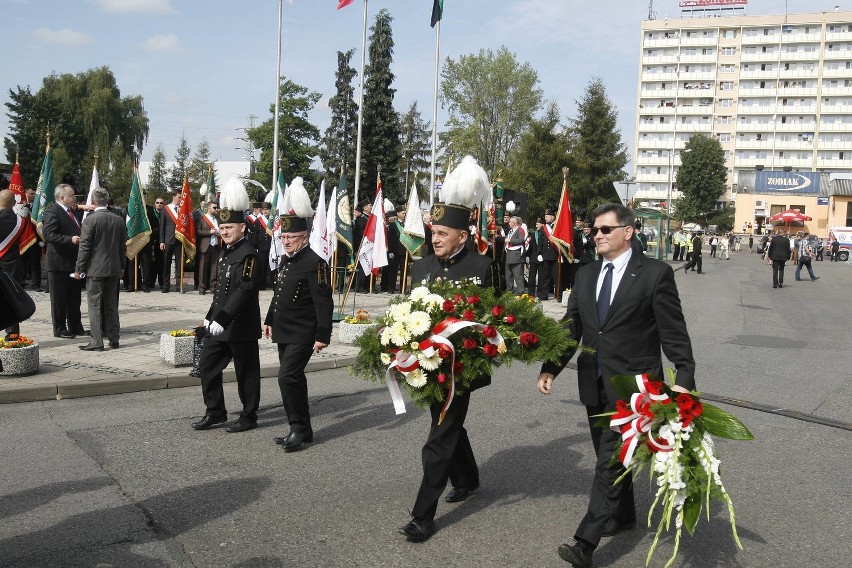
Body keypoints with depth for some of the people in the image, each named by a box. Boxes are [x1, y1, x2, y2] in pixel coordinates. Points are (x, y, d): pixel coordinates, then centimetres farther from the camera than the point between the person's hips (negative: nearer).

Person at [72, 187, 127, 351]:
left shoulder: (90, 220, -12)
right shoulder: (119, 220, 4)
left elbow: (84, 247, -12)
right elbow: (123, 246, 10)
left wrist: (79, 269, -4)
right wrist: (121, 266, 19)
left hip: (95, 269, -5)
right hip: (114, 269, 5)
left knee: (95, 306, 0)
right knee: (111, 305, 12)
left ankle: (97, 342, 0)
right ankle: (114, 339, 16)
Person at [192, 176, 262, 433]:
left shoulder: (248, 255, -16)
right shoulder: (225, 252, 12)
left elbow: (244, 290, -24)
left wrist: (222, 319, -26)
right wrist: (211, 315, 16)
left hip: (241, 326, -9)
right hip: (220, 323, 9)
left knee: (246, 373, 4)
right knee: (207, 366, 12)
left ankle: (249, 418, 16)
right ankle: (215, 412, 24)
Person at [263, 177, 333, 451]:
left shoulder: (314, 263, -16)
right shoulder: (286, 259, 11)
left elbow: (324, 303, -18)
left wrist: (323, 335, -20)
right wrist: (270, 320, 24)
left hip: (302, 335, -9)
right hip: (284, 332, 9)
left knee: (288, 377, -14)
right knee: (293, 379, 12)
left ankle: (298, 428, 0)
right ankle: (301, 430, 21)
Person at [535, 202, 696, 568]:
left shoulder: (655, 274, -8)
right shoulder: (586, 275, 9)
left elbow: (673, 332, -9)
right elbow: (571, 327, 11)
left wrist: (684, 379, -18)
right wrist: (550, 369, 2)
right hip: (594, 384, 6)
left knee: (611, 462, -9)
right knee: (609, 456, 18)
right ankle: (623, 515, 38)